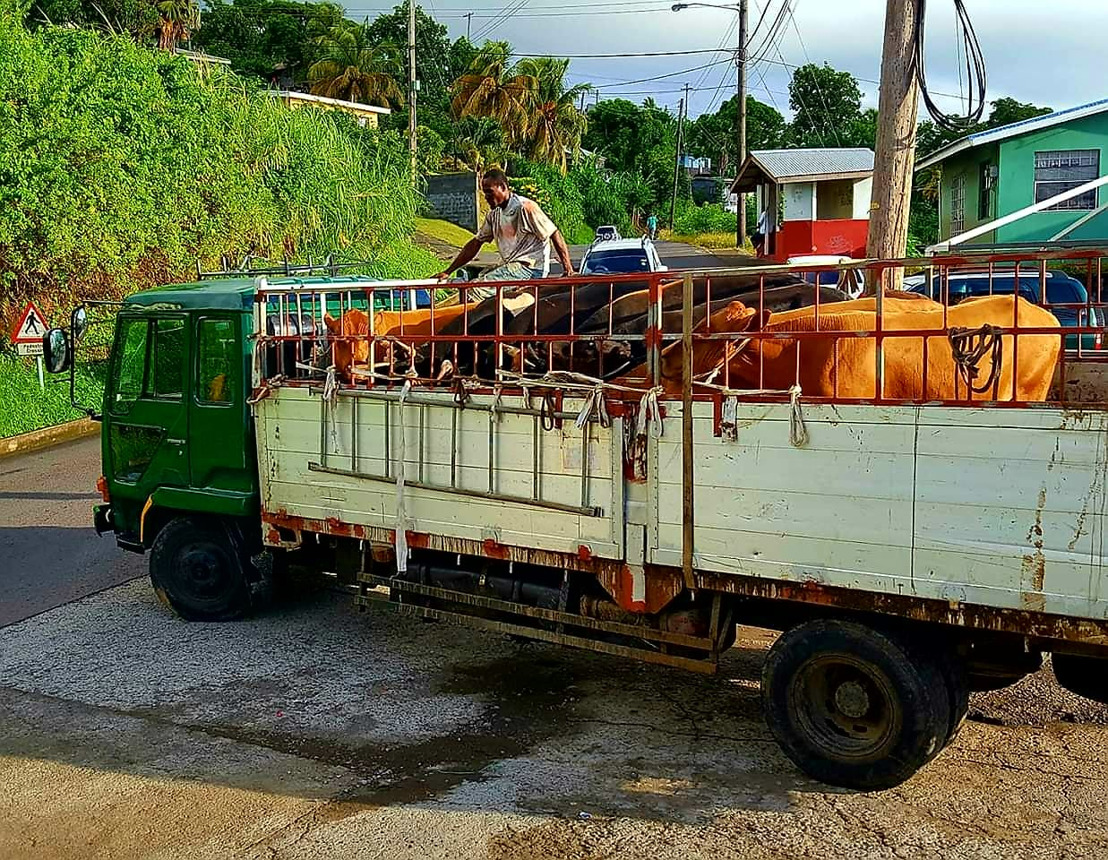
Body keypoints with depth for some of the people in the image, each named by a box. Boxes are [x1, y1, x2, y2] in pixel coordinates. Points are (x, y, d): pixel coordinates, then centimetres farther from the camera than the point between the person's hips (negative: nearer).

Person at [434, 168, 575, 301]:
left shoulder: (525, 207, -11)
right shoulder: (494, 214, 13)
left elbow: (554, 234, -11)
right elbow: (476, 243, 16)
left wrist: (568, 269, -18)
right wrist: (448, 272, 10)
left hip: (530, 268, -9)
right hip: (510, 266, 9)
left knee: (473, 290, -23)